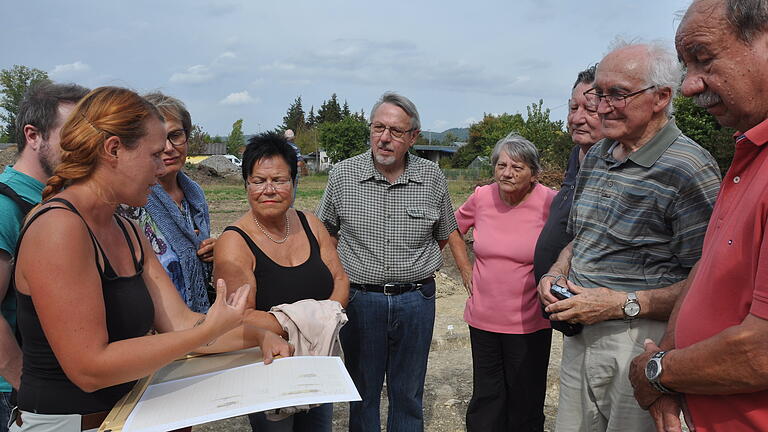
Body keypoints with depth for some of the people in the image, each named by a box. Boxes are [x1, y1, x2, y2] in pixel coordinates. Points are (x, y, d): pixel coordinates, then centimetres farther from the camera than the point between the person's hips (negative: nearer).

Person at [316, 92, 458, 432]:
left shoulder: (433, 178, -2)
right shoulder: (342, 175, -4)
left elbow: (444, 235, 13)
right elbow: (324, 232, 10)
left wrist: (415, 269, 8)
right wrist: (355, 264, 4)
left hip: (416, 299, 1)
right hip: (360, 299, 0)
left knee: (408, 395, 15)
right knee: (363, 394, 14)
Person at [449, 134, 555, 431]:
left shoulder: (549, 203, -15)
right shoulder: (482, 197, -3)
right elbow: (453, 228, 15)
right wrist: (466, 271, 10)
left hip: (529, 324, -3)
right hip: (482, 319, 3)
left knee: (525, 407, 13)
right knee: (485, 402, 18)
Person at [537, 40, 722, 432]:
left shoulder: (690, 170, -16)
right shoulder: (596, 156, 9)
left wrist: (624, 304, -21)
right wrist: (556, 273, 2)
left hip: (642, 339, -7)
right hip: (579, 331, 7)